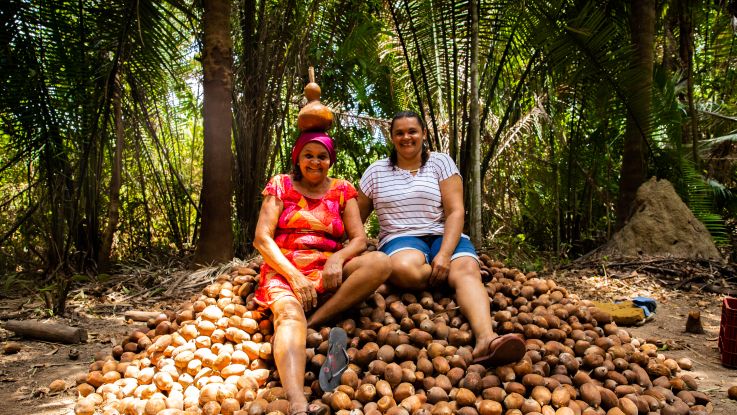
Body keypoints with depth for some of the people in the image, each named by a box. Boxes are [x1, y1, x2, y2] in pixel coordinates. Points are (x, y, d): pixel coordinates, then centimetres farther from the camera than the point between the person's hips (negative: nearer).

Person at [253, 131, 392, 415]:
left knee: (380, 263, -24)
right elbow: (261, 238, -1)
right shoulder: (280, 185, 8)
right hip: (284, 269, -2)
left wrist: (337, 258, -19)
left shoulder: (342, 190, 13)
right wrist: (294, 276, -16)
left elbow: (359, 239, 5)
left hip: (328, 271, 3)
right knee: (290, 314, -36)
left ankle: (311, 324, -31)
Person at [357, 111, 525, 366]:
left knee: (468, 269, -34)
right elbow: (356, 218, 16)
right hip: (400, 240, 0)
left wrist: (445, 254, -20)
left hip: (444, 237, 0)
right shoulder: (376, 171, 12)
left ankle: (486, 339, -58)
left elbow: (455, 212, -3)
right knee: (405, 269, -37)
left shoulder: (441, 162, 8)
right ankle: (457, 275, -11)